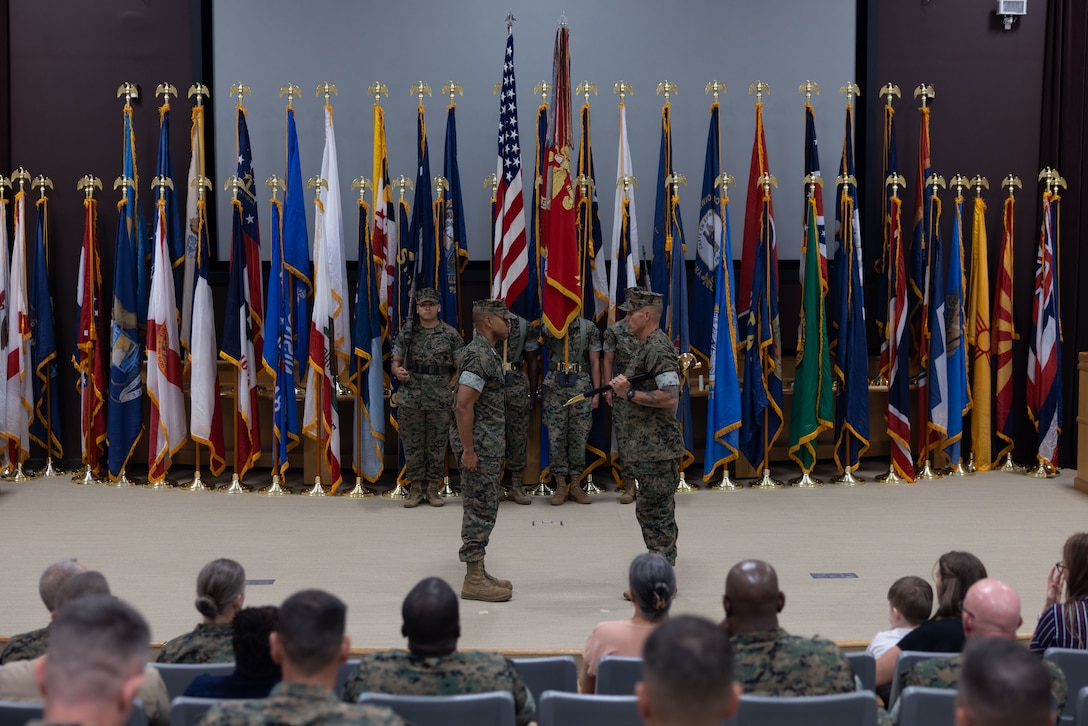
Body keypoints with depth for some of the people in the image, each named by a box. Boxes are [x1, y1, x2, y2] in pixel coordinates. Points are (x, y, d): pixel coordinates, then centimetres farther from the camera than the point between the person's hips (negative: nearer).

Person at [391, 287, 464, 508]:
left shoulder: (451, 334, 2)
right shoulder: (406, 333, 6)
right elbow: (395, 362, 11)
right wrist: (397, 371, -12)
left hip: (439, 401, -1)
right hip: (410, 399, 1)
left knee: (436, 446, 5)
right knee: (412, 445, 5)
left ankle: (433, 489, 15)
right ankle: (415, 489, 14)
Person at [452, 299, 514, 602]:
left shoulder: (487, 353, 15)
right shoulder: (479, 356, -18)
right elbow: (464, 406, -23)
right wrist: (468, 450, -22)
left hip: (488, 446, 10)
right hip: (480, 446, -10)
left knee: (481, 510, 14)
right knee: (481, 511, -6)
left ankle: (478, 574, 21)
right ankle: (474, 581, -1)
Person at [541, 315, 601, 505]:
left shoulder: (589, 328, 6)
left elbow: (595, 362, 7)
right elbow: (552, 332, -20)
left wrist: (597, 392, 3)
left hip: (581, 387, 1)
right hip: (555, 387, 0)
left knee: (579, 437, 4)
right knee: (556, 437, -1)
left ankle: (575, 485, 12)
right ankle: (561, 486, 6)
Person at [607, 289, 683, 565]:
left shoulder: (657, 348, -18)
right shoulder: (650, 345, 16)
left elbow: (670, 397, -26)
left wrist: (630, 394, -22)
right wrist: (625, 387, 10)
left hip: (657, 447, -11)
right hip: (648, 446, 11)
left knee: (657, 513, -5)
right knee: (650, 512, 17)